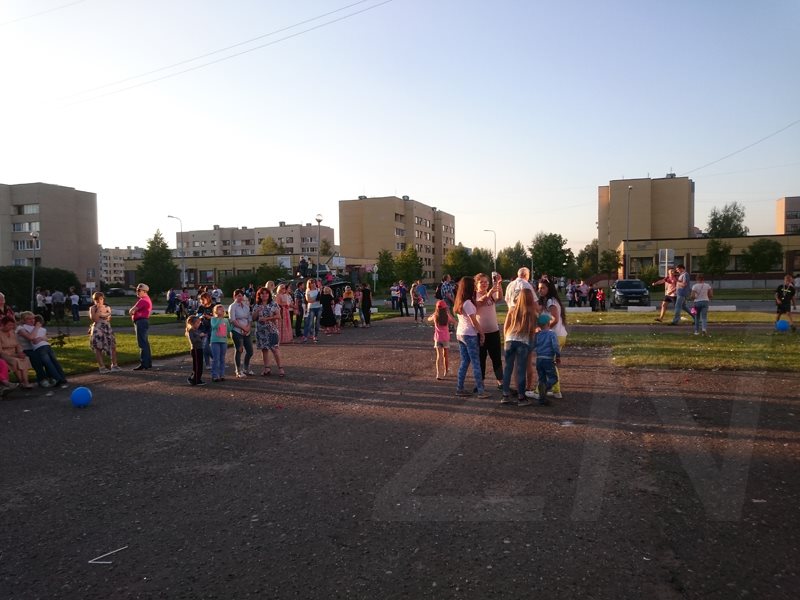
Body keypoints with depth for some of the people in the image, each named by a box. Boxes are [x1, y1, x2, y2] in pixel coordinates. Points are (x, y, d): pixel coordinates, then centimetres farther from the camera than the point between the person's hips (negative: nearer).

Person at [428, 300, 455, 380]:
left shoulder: (435, 316, -7)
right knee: (445, 356, 16)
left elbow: (429, 319, 14)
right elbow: (454, 322, 7)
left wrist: (435, 312, 16)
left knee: (439, 356, -3)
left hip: (438, 338, 0)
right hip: (446, 338, 0)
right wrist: (449, 313, 6)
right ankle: (445, 372, 31)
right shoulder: (447, 316, -9)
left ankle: (439, 374, -15)